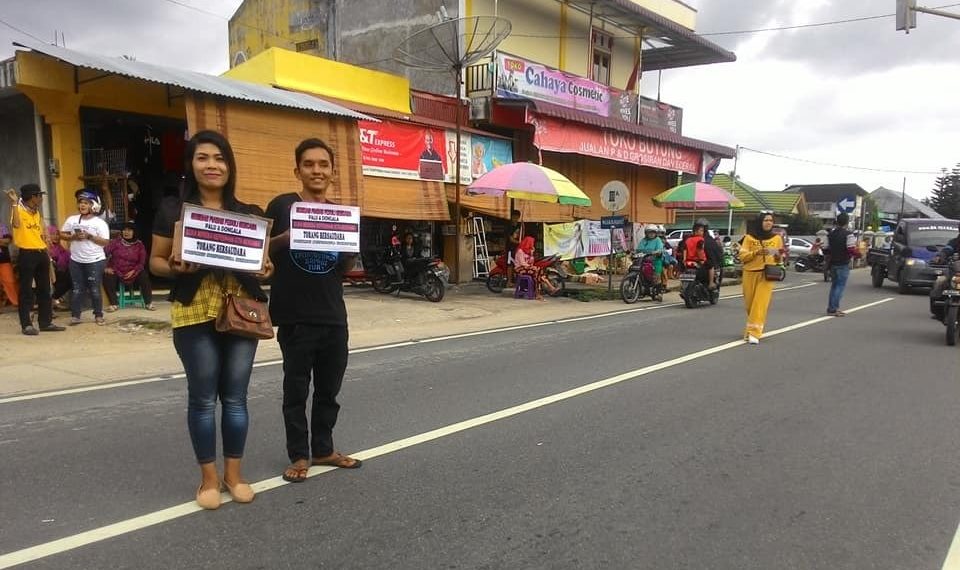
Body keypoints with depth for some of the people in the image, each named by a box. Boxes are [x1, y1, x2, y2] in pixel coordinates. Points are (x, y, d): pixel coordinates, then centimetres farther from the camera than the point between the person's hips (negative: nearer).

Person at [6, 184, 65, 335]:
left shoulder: (36, 212, 15)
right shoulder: (18, 210, -9)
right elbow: (16, 224, -32)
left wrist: (46, 253, 19)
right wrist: (14, 203, -31)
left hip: (41, 253, 8)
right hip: (27, 254, -8)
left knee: (44, 289, 11)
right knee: (26, 290, -1)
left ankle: (46, 322, 18)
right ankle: (26, 325, 4)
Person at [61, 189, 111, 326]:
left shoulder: (100, 222, -6)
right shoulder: (72, 219, 6)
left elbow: (106, 242, -10)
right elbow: (62, 234, 9)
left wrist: (89, 236, -20)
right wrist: (73, 237, -10)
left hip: (95, 261, -3)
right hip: (76, 261, 3)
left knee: (95, 289, 3)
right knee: (77, 289, 7)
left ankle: (98, 316, 13)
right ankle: (75, 316, 11)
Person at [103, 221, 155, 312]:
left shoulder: (139, 245, 2)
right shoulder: (115, 242, -1)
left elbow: (142, 262, 0)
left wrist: (134, 271, -14)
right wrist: (107, 267, -22)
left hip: (132, 273, 0)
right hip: (116, 272, 0)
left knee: (144, 276, -26)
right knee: (107, 277, -30)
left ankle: (148, 303, -15)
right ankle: (113, 304, -17)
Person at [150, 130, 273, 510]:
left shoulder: (249, 214, 10)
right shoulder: (173, 210, 3)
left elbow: (263, 258, 15)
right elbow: (155, 261, 4)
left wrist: (265, 268, -7)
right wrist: (174, 268, -17)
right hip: (195, 313, -2)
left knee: (235, 397, 8)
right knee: (203, 398, 5)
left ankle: (234, 474, 23)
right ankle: (209, 478, 20)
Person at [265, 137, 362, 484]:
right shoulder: (282, 205, -3)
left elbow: (347, 269, 12)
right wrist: (284, 239, -20)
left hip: (334, 316, 4)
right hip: (295, 318, -4)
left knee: (329, 389, 15)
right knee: (296, 389, 7)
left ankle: (324, 449, 30)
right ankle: (299, 455, 22)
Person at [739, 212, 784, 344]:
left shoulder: (777, 238, 8)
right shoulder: (749, 238, 3)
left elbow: (779, 259, 16)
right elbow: (742, 256, -2)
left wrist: (778, 255, -8)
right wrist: (757, 252, -17)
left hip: (767, 275, 0)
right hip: (750, 274, 1)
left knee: (761, 304, -11)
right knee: (750, 303, 6)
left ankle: (754, 333, -13)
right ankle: (750, 329, 28)